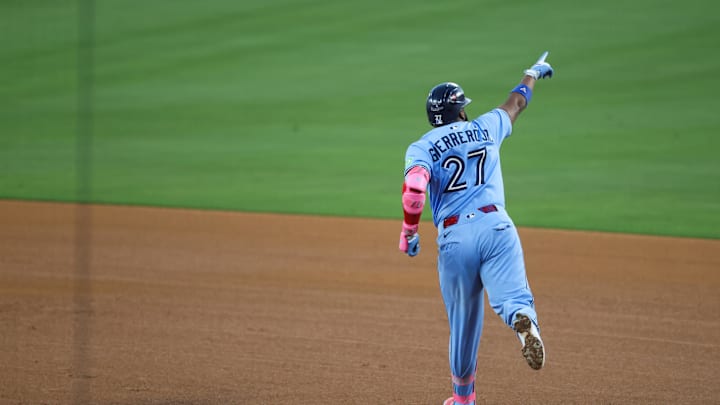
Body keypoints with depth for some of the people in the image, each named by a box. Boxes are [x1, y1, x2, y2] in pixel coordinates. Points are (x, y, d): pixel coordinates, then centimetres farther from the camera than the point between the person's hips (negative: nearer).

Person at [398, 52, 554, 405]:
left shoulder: (422, 147, 8)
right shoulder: (485, 128, 17)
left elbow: (414, 187, -12)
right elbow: (516, 103, 37)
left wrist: (409, 231, 0)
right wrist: (532, 74, 56)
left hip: (454, 238, 0)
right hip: (496, 226, 0)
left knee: (463, 322, 12)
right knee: (511, 298, -14)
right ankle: (525, 321, -51)